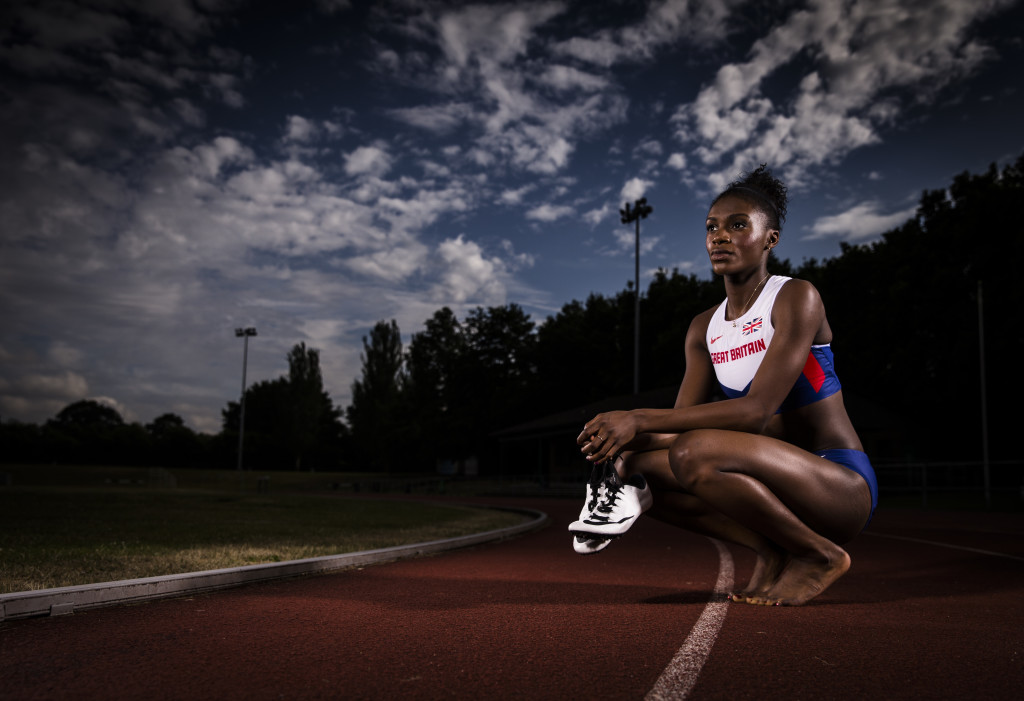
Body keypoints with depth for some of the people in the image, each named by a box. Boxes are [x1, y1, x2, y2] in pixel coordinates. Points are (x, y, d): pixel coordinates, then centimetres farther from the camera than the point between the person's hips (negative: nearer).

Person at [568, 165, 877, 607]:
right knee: (630, 464, -6)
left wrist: (641, 420, -29)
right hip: (774, 485, 7)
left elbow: (756, 411, -24)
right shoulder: (704, 329, 10)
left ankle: (819, 555, -9)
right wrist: (621, 434, -18)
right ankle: (770, 551, 0)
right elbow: (680, 424, 4)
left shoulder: (795, 298, -11)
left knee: (695, 453, -32)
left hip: (844, 487, -7)